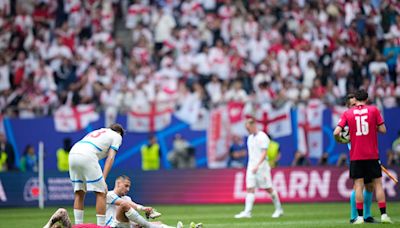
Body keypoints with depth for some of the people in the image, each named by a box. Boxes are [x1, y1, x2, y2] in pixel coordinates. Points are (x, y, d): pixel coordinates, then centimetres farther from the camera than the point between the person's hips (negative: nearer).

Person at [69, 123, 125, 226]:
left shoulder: (96, 132, 38)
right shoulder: (117, 136, 20)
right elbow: (110, 158, 6)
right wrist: (103, 180, -2)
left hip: (72, 153, 7)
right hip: (87, 156, -7)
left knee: (79, 193, 13)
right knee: (101, 193, 0)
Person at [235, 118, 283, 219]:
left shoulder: (262, 137, -10)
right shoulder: (250, 138, 14)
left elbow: (264, 153, -16)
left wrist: (257, 165, -25)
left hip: (261, 166, -7)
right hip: (251, 166, 7)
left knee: (268, 188, 1)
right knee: (250, 189, -4)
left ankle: (279, 209, 15)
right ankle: (247, 212, -10)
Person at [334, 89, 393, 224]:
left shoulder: (347, 113, 2)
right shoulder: (374, 110, 0)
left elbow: (336, 132, -6)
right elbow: (383, 130, -1)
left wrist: (340, 140, 14)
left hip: (355, 156, 0)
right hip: (372, 155, 0)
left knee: (358, 185, 1)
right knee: (378, 183, 6)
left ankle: (360, 217, -3)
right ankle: (383, 215, 2)